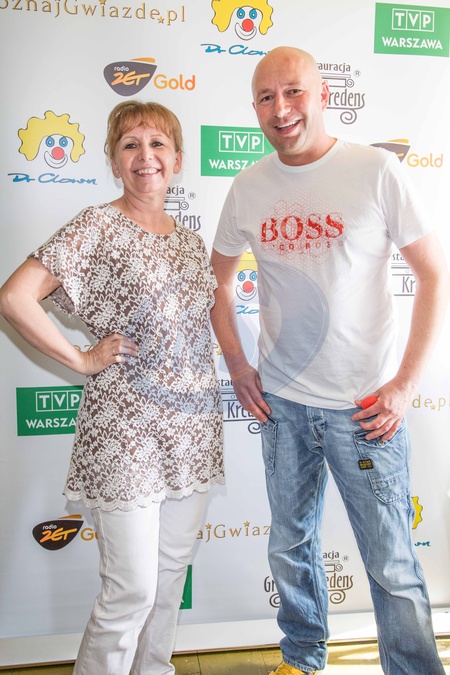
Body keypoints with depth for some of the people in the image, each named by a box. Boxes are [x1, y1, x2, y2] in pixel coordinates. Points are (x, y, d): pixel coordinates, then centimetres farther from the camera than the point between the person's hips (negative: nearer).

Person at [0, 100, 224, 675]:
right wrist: (82, 360, -13)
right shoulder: (96, 228, -7)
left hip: (192, 427, 6)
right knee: (132, 590, 0)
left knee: (172, 575, 18)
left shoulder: (190, 240, 12)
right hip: (126, 430, -6)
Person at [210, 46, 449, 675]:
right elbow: (216, 278, 15)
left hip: (365, 405, -3)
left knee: (392, 565, 5)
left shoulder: (377, 169, -8)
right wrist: (236, 365, 6)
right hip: (281, 401, 4)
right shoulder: (248, 187, 3)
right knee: (291, 545, 19)